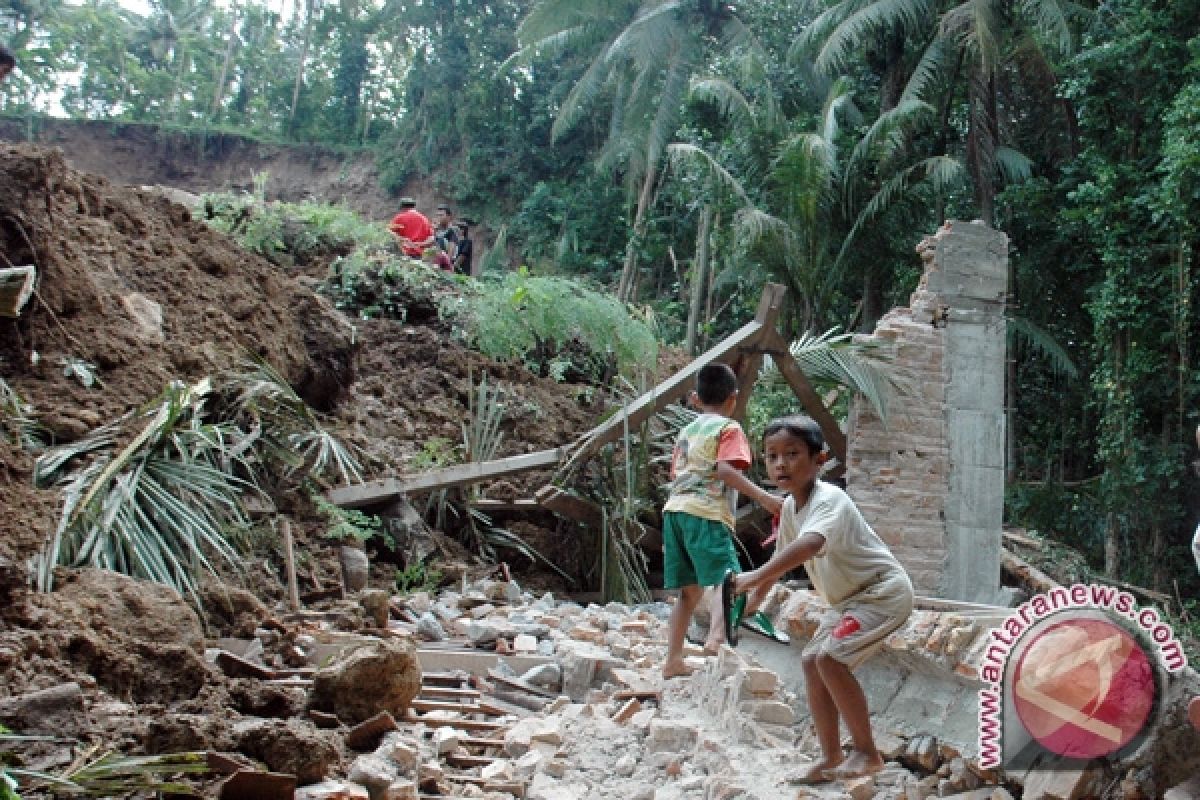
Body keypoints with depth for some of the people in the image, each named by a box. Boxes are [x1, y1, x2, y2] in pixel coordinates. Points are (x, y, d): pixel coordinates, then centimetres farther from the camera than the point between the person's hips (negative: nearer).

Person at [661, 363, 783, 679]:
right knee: (726, 578, -18)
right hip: (706, 514, -7)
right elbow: (725, 469, -14)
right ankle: (716, 638, -43)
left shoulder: (687, 430, 25)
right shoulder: (729, 428, 3)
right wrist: (762, 496, -21)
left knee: (690, 591, 13)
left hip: (674, 510, 8)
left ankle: (673, 659, 11)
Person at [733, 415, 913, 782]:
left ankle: (867, 753, -9)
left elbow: (809, 544, -48)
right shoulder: (790, 507, 1)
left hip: (883, 591, -10)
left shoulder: (829, 499, -27)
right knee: (811, 660, 5)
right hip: (848, 599, 10)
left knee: (830, 658, -22)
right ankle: (831, 758, 13)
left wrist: (757, 576, -55)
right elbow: (783, 557, 16)